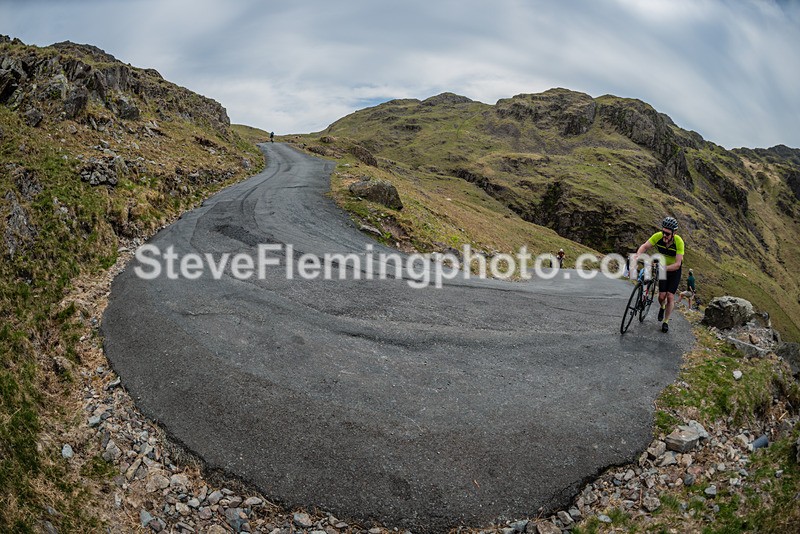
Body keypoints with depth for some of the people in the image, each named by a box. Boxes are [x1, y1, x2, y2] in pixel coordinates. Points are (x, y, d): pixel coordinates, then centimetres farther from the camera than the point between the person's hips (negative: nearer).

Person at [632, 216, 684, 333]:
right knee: (662, 295, -6)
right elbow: (645, 246, -18)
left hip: (674, 270, -2)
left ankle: (666, 322, 10)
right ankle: (662, 307, 30)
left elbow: (677, 264, -33)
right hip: (662, 268, 2)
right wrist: (638, 255, -39)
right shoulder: (658, 236, -25)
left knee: (670, 297, -7)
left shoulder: (679, 242, -31)